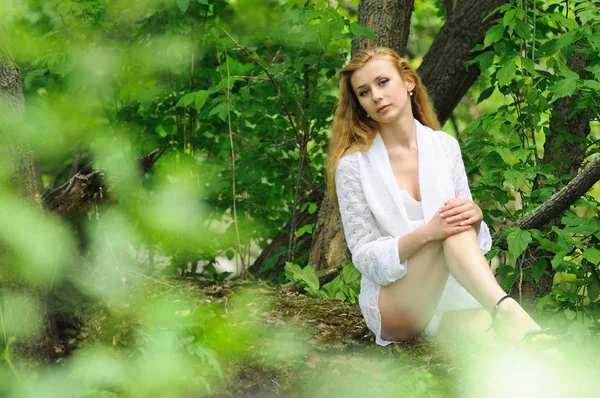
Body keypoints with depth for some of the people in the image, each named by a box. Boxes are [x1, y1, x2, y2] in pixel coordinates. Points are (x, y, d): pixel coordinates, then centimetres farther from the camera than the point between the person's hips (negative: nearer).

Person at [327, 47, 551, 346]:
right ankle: (505, 311, -50)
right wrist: (425, 233, -25)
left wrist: (474, 217, -17)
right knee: (448, 229, -32)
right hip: (392, 307, -3)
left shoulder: (445, 146, 6)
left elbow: (467, 231, 9)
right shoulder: (353, 165, -4)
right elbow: (364, 257, -7)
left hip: (451, 295, 4)